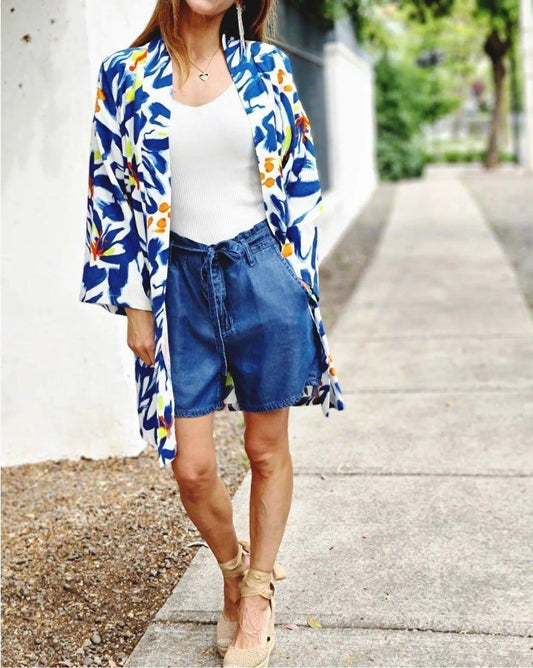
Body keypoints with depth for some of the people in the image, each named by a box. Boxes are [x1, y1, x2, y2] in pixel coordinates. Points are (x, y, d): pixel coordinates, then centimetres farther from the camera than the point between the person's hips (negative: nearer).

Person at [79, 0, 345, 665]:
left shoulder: (266, 66, 3)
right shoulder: (124, 74, 3)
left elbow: (300, 179, 7)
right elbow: (111, 193, 3)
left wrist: (299, 279, 4)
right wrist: (134, 305, 0)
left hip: (262, 272, 0)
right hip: (180, 280, 0)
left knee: (267, 450, 10)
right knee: (191, 468, 1)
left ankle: (259, 591, 32)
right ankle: (232, 567, 33)